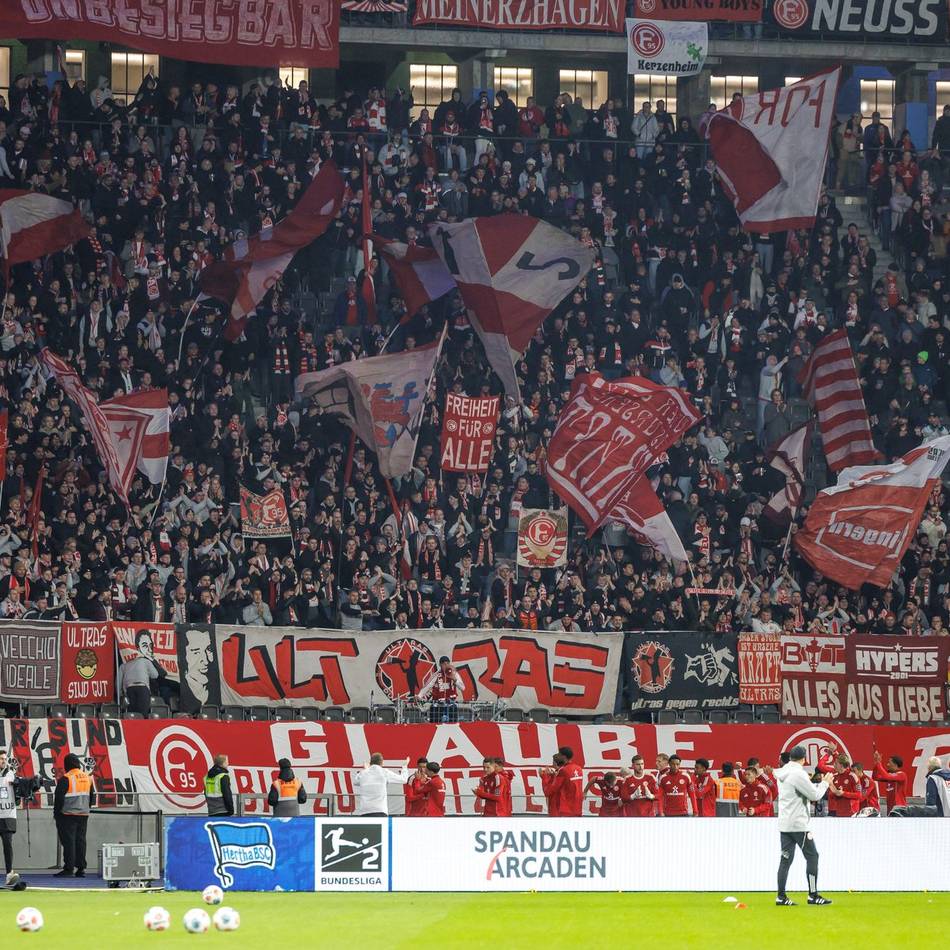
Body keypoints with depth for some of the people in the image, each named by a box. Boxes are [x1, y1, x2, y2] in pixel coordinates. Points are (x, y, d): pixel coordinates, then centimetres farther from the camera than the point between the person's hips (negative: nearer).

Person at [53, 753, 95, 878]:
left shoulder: (66, 778, -13)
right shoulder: (87, 778, 9)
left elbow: (59, 797, -13)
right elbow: (92, 797, 17)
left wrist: (56, 813, -3)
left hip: (68, 815, -6)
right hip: (83, 815, 6)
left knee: (68, 841, -4)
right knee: (80, 840, 10)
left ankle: (69, 868, -6)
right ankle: (81, 868, 10)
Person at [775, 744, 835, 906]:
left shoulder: (782, 773, 12)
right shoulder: (798, 774, -15)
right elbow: (815, 795, -12)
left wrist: (821, 783, 20)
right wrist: (825, 783, 4)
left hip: (784, 824, 8)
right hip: (798, 824, -8)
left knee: (786, 859, 7)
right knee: (812, 856, 1)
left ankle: (781, 897, 2)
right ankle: (813, 895, 1)